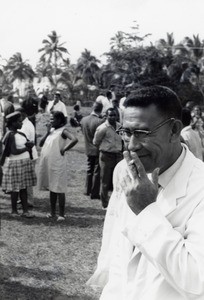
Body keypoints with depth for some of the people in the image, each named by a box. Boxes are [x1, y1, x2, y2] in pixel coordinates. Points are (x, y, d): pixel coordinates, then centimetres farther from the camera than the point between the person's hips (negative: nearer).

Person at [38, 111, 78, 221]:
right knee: (51, 189, 14)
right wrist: (48, 132, 0)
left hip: (57, 165, -8)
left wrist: (64, 149, -18)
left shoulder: (63, 131, -8)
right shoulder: (51, 130, 14)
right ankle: (52, 212, 23)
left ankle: (61, 214, 2)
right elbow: (41, 144, 11)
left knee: (59, 189, -3)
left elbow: (74, 140, -25)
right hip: (47, 163, 8)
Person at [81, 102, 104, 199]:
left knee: (89, 170, 20)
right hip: (98, 150, -5)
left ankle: (87, 190, 29)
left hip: (88, 149, 6)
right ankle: (94, 193, 10)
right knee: (97, 172, 5)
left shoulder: (84, 119, -5)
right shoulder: (100, 121, -23)